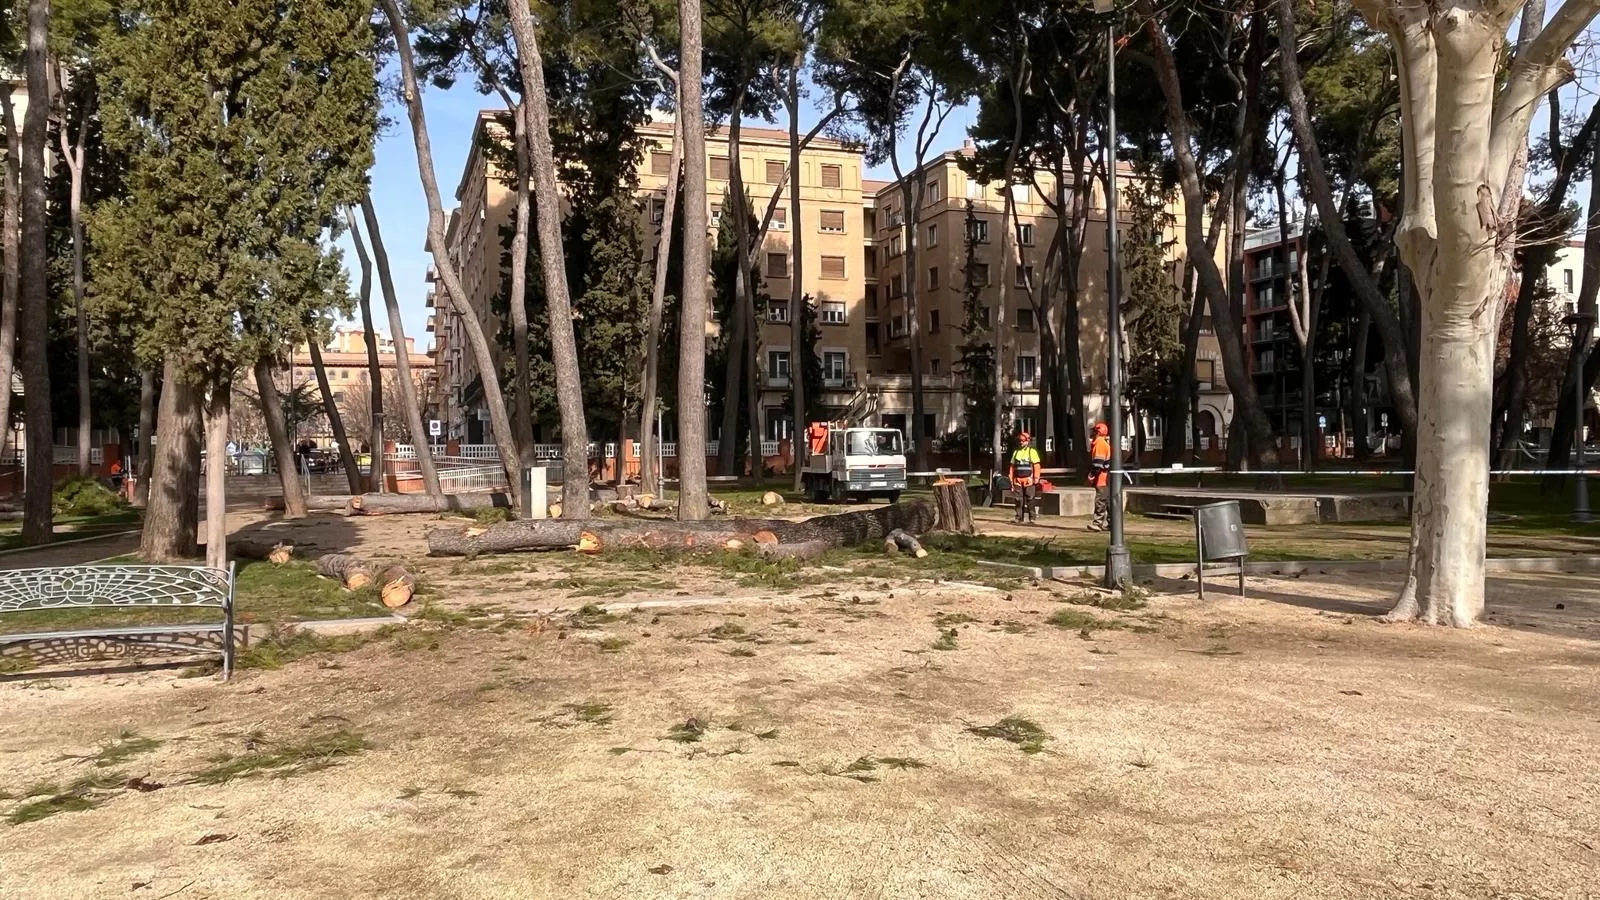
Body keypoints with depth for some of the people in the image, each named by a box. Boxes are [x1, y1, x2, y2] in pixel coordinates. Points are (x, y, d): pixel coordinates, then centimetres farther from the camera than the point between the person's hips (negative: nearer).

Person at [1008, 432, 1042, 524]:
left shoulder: (1032, 452, 1)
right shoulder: (1016, 452, 15)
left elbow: (1036, 466, -4)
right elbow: (1012, 467, 15)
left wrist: (1036, 479, -10)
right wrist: (1011, 480, 10)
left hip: (1028, 480, -4)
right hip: (1018, 481, 4)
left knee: (1030, 499, -4)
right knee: (1019, 500, 6)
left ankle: (1032, 517, 1)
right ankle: (1019, 517, 11)